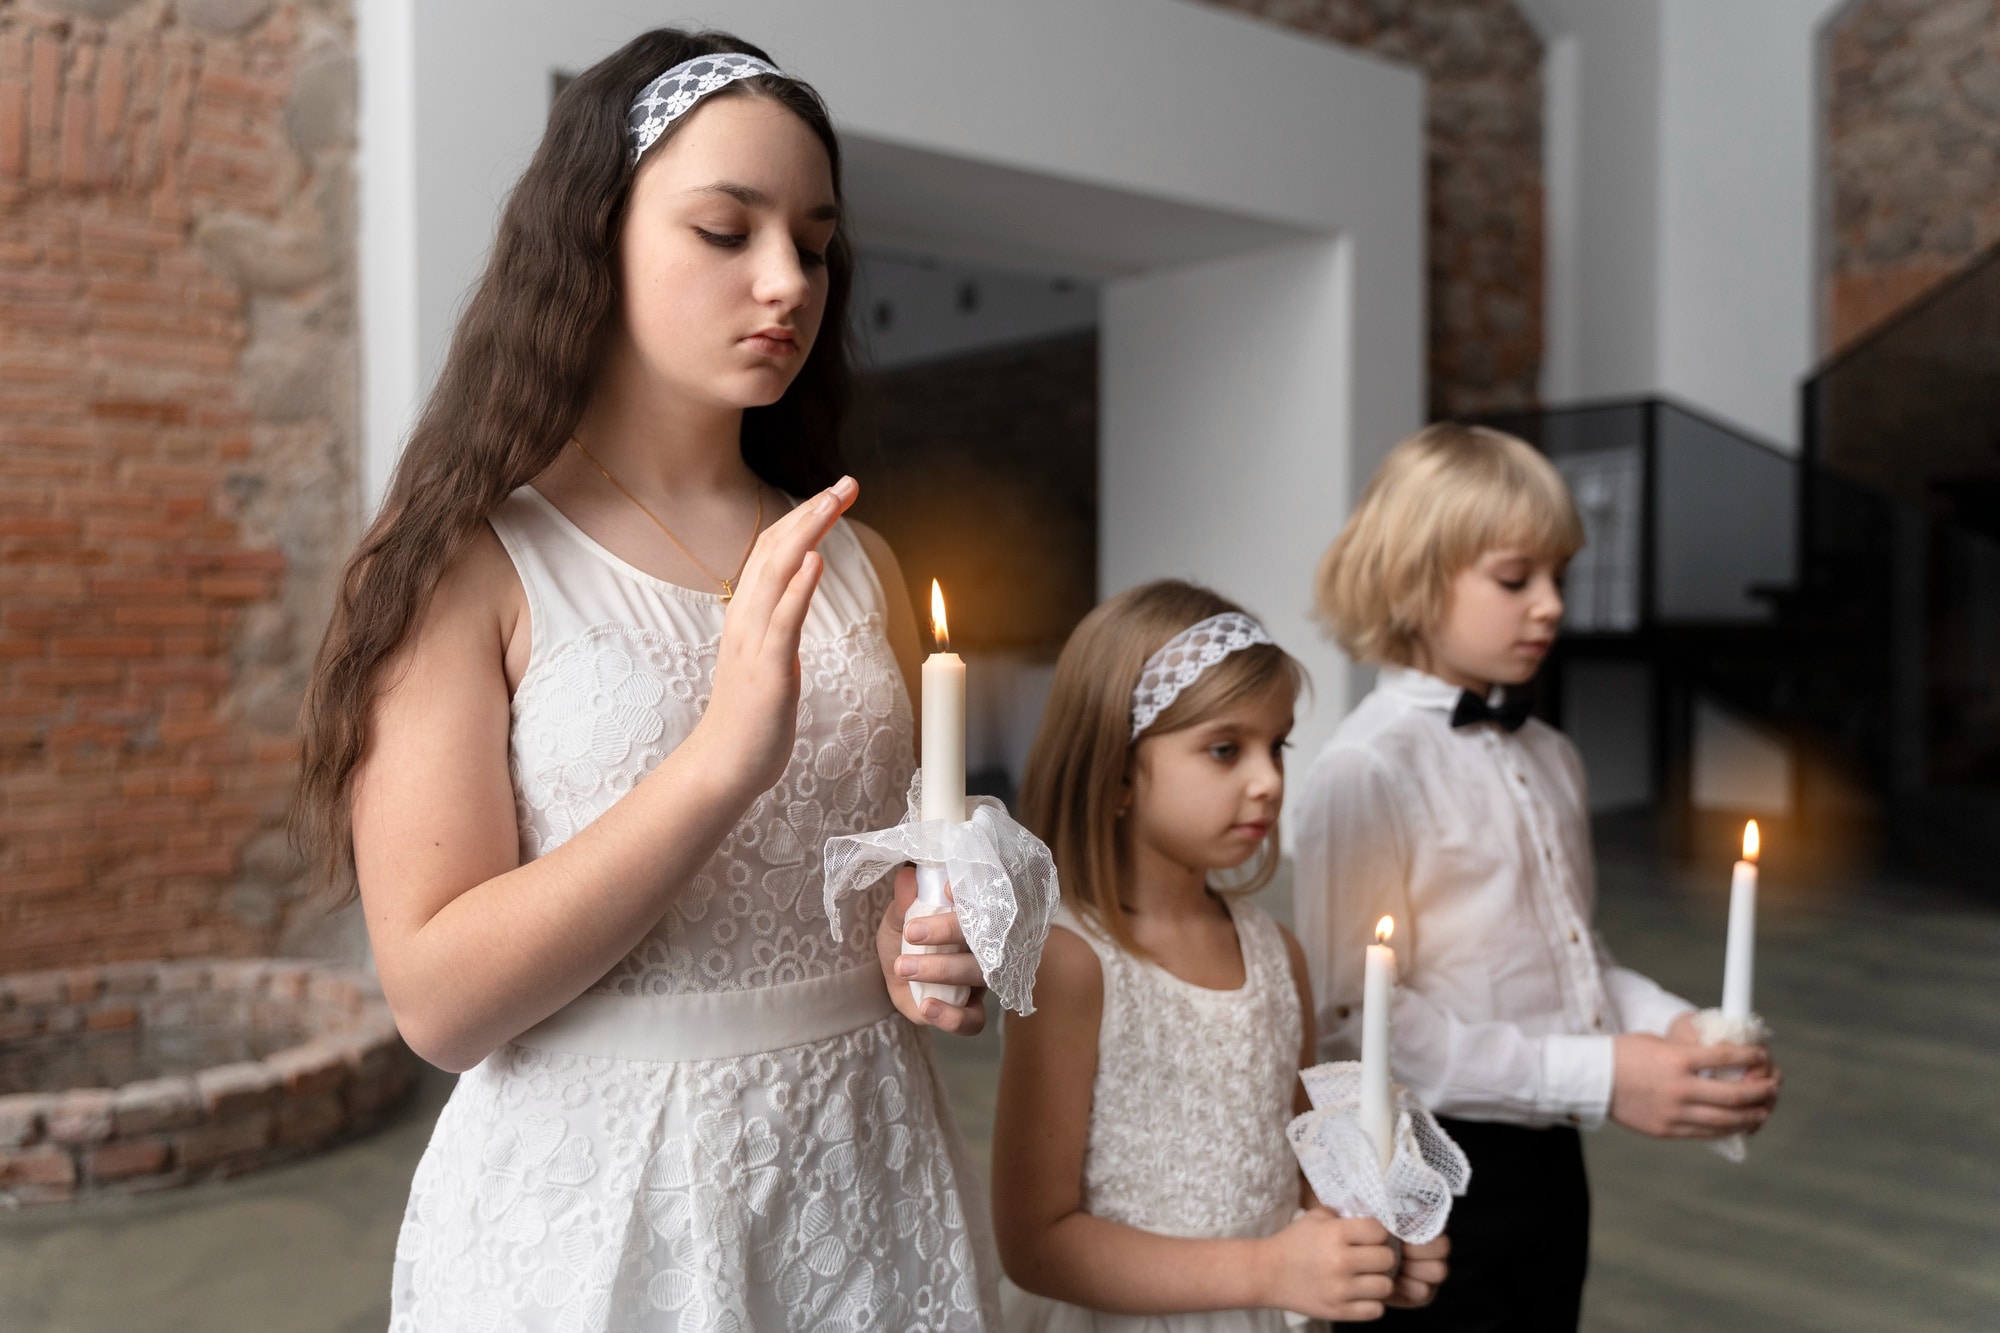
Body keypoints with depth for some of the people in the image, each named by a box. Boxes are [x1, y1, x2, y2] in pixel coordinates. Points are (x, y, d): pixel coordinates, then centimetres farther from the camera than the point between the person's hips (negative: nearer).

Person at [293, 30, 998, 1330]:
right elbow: (440, 997, -17)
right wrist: (721, 756, -27)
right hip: (595, 1202, -4)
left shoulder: (858, 565, 3)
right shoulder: (474, 561, -9)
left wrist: (940, 951, -7)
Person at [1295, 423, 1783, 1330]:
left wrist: (1680, 1029, -3)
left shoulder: (1550, 758, 7)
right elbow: (1351, 1023, -21)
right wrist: (1596, 1077, -22)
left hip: (1548, 1162, 7)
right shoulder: (1366, 770, -18)